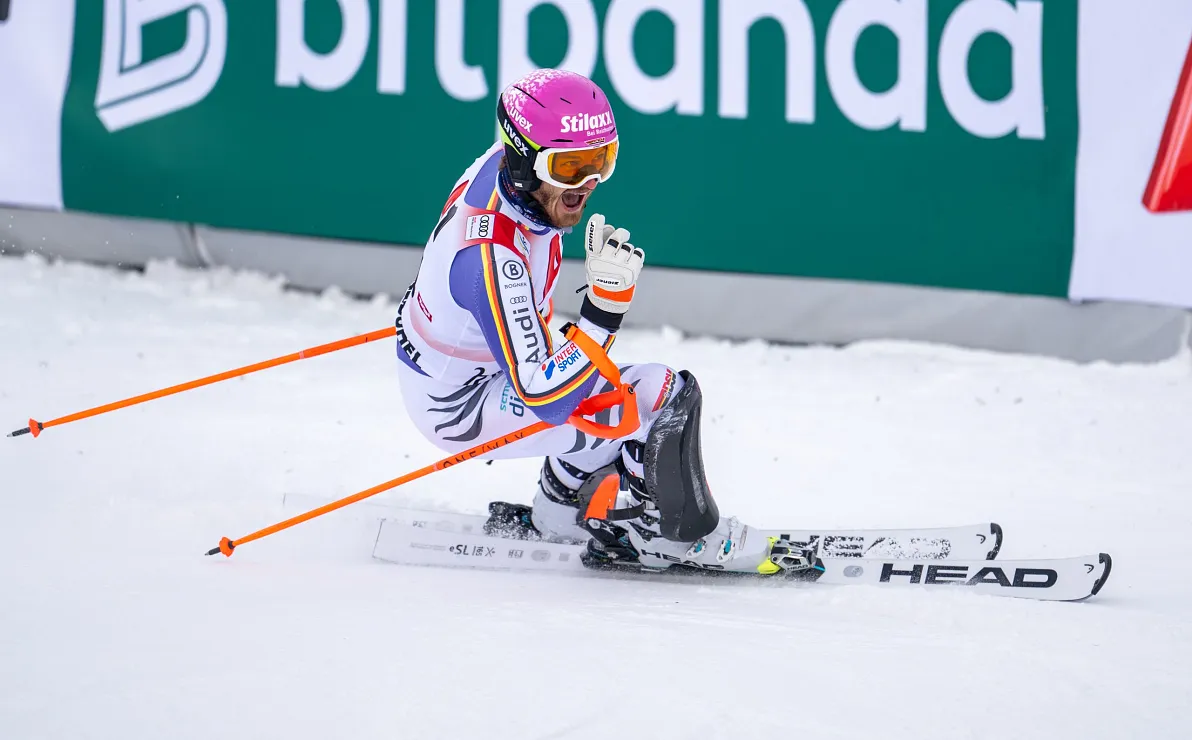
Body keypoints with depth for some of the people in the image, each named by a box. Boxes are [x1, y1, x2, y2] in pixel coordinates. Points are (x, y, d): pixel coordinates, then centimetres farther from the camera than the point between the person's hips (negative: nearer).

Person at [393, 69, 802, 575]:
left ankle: (556, 517, 29)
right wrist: (607, 301, -42)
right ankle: (680, 534, 4)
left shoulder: (501, 167, -12)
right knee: (663, 396, -17)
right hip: (457, 407, -9)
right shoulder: (491, 257, -37)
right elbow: (544, 399, -36)